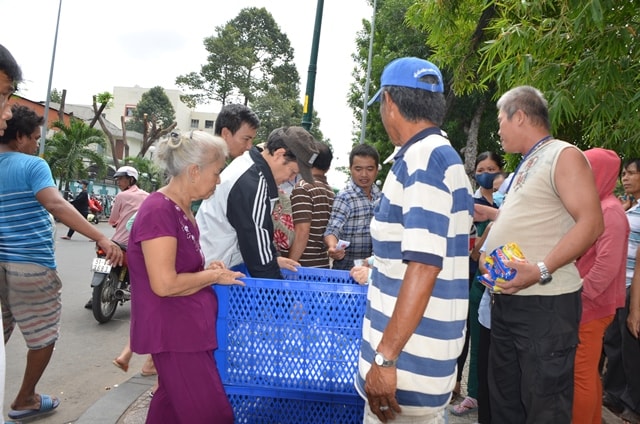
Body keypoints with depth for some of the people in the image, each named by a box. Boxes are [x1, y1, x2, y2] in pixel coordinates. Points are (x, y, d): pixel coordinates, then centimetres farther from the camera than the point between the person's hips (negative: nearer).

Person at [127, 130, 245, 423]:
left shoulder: (182, 209, 9)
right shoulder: (159, 211, -21)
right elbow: (165, 284, -26)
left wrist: (207, 268, 2)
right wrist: (213, 276, -14)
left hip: (187, 326, 10)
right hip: (173, 331, -10)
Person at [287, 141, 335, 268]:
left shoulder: (303, 187, -11)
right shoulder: (331, 192, 10)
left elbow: (302, 231, -19)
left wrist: (289, 264, -15)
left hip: (304, 264, -7)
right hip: (323, 265, 7)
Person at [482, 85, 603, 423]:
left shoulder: (563, 156, -8)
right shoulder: (525, 167, 19)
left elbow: (591, 223, -19)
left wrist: (542, 270, -28)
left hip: (544, 303, -9)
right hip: (506, 301, 9)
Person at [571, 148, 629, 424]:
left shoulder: (609, 211, -13)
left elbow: (607, 266, -22)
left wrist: (578, 296, -17)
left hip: (590, 307, -9)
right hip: (585, 305, 9)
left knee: (580, 375, -3)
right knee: (588, 372, 16)